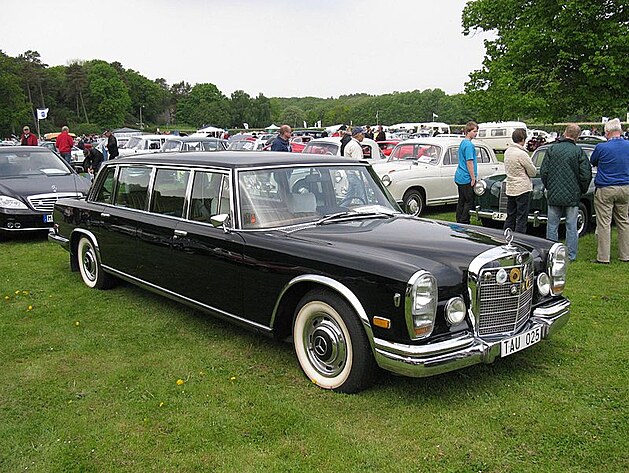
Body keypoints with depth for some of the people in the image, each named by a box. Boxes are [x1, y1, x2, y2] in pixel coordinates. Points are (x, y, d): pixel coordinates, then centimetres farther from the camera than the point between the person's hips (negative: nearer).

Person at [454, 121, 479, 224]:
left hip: (459, 177, 9)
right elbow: (469, 162, -19)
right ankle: (464, 223, 0)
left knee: (461, 201, 12)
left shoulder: (463, 143, 15)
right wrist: (473, 178, -15)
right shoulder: (469, 145, -15)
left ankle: (459, 222, 16)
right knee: (469, 201, -2)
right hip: (466, 178, -9)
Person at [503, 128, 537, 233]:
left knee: (510, 217, 14)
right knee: (521, 219, -2)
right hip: (522, 189, -8)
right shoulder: (522, 154, -17)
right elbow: (533, 172, -10)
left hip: (510, 188, 8)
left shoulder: (507, 151, 7)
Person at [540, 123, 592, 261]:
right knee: (571, 227, 6)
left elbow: (543, 171, 0)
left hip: (553, 195, 1)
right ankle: (571, 256, 11)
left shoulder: (552, 149, -1)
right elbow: (586, 174, -8)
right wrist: (582, 190, 8)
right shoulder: (578, 151, -7)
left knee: (552, 226, 8)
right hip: (572, 196, -1)